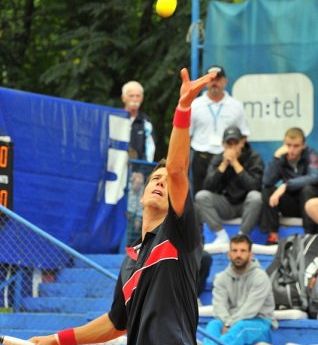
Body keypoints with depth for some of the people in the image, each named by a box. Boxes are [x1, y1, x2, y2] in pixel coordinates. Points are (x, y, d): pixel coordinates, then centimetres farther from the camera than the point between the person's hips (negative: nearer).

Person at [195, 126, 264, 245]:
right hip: (225, 205, 3)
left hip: (246, 205, -3)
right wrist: (224, 165, -21)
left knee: (255, 196, -36)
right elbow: (208, 187, -15)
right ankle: (222, 236, -13)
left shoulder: (254, 158, -10)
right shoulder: (218, 159, -2)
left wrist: (235, 163, -25)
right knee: (201, 196, -21)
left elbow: (254, 186, -26)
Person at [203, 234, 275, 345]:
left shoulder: (260, 277, -11)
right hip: (233, 323, 4)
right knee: (214, 324, -30)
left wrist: (230, 326, -27)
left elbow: (250, 308, -20)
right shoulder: (221, 278, 3)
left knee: (240, 327, -39)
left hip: (259, 324, -4)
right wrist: (227, 324, -29)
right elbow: (219, 306, -10)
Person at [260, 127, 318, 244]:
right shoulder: (281, 158, -5)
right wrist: (276, 157, -27)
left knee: (307, 189, -33)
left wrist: (286, 186, -39)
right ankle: (272, 235, -19)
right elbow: (267, 181, -19)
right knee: (267, 190, -19)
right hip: (290, 207, 3)